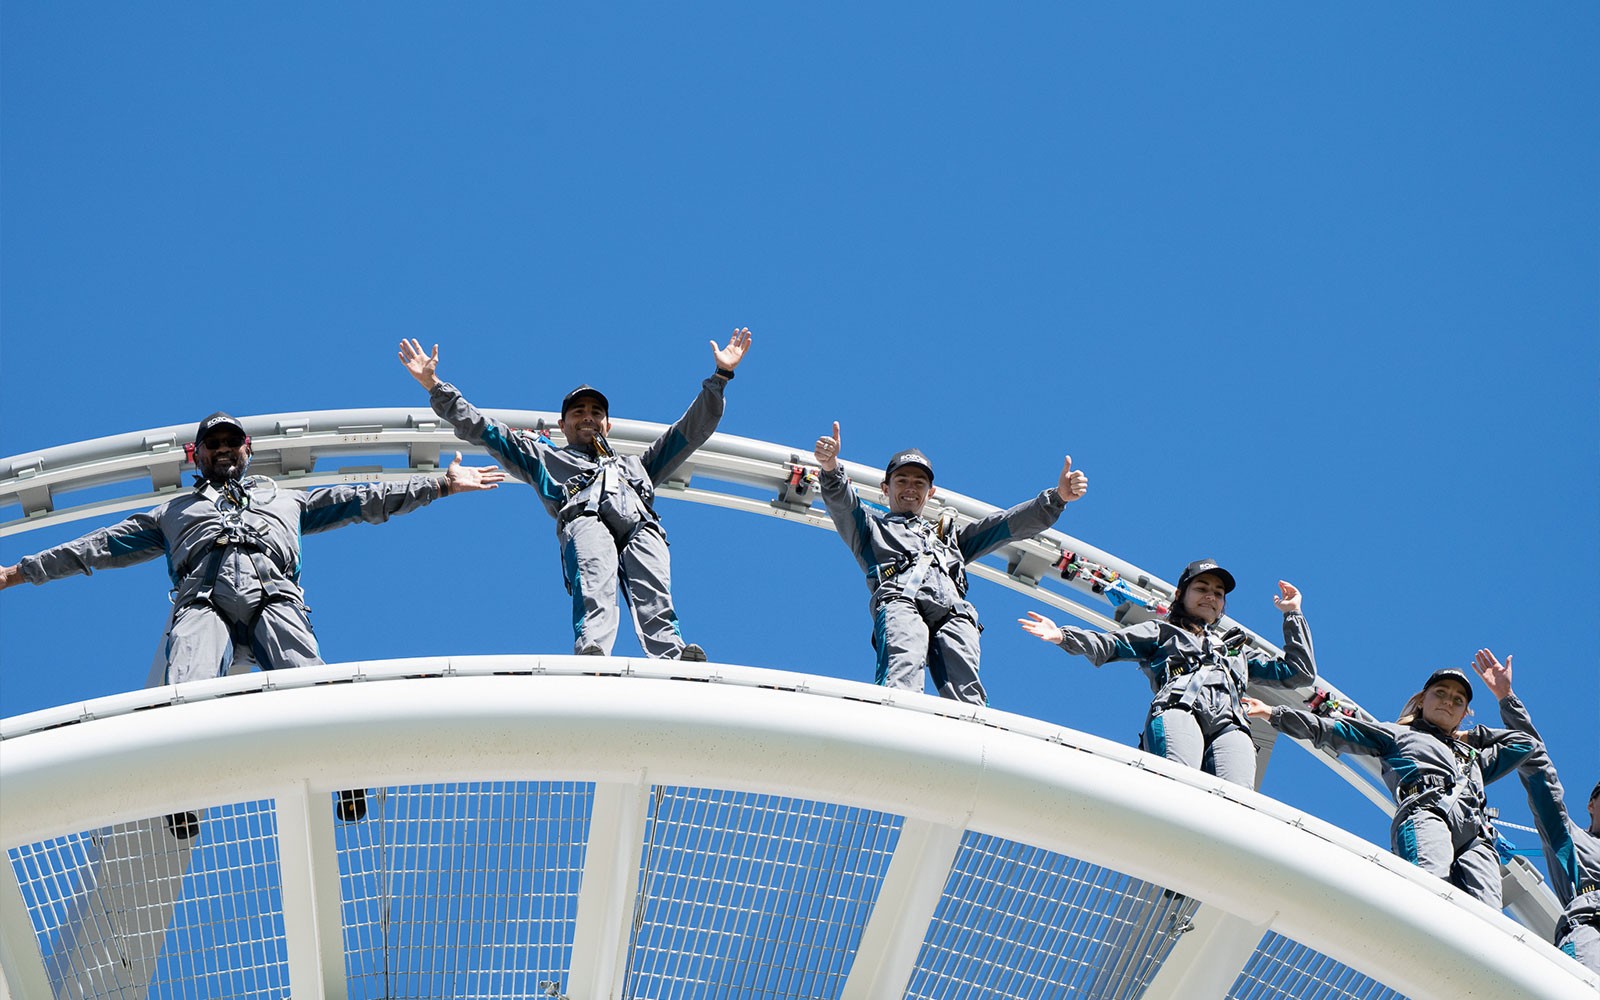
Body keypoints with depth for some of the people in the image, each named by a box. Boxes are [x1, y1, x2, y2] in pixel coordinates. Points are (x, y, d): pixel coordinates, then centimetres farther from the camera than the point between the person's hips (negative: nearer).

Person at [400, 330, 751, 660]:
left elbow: (693, 429, 47)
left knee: (655, 600, -31)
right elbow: (479, 428, 38)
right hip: (585, 519, -2)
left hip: (641, 525, 2)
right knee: (594, 587, -37)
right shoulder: (544, 458, 41)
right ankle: (591, 656, -64)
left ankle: (674, 662, -58)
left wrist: (720, 376, 41)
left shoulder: (637, 464, 47)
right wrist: (435, 386, 32)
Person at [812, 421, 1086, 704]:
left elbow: (1009, 524, 36)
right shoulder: (872, 528, 36)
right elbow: (842, 503, 16)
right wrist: (831, 469, -7)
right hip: (900, 600, -3)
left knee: (967, 695, -27)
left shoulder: (949, 535, 45)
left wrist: (1057, 498, 22)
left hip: (954, 612, 3)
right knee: (902, 678, -36)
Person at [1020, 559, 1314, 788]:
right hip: (1178, 710, -2)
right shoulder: (1163, 631, 35)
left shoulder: (1238, 652, 46)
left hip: (1230, 726, 2)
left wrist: (1292, 614, 44)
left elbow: (1301, 672, 44)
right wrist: (1064, 636, 1)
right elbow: (1108, 645, 19)